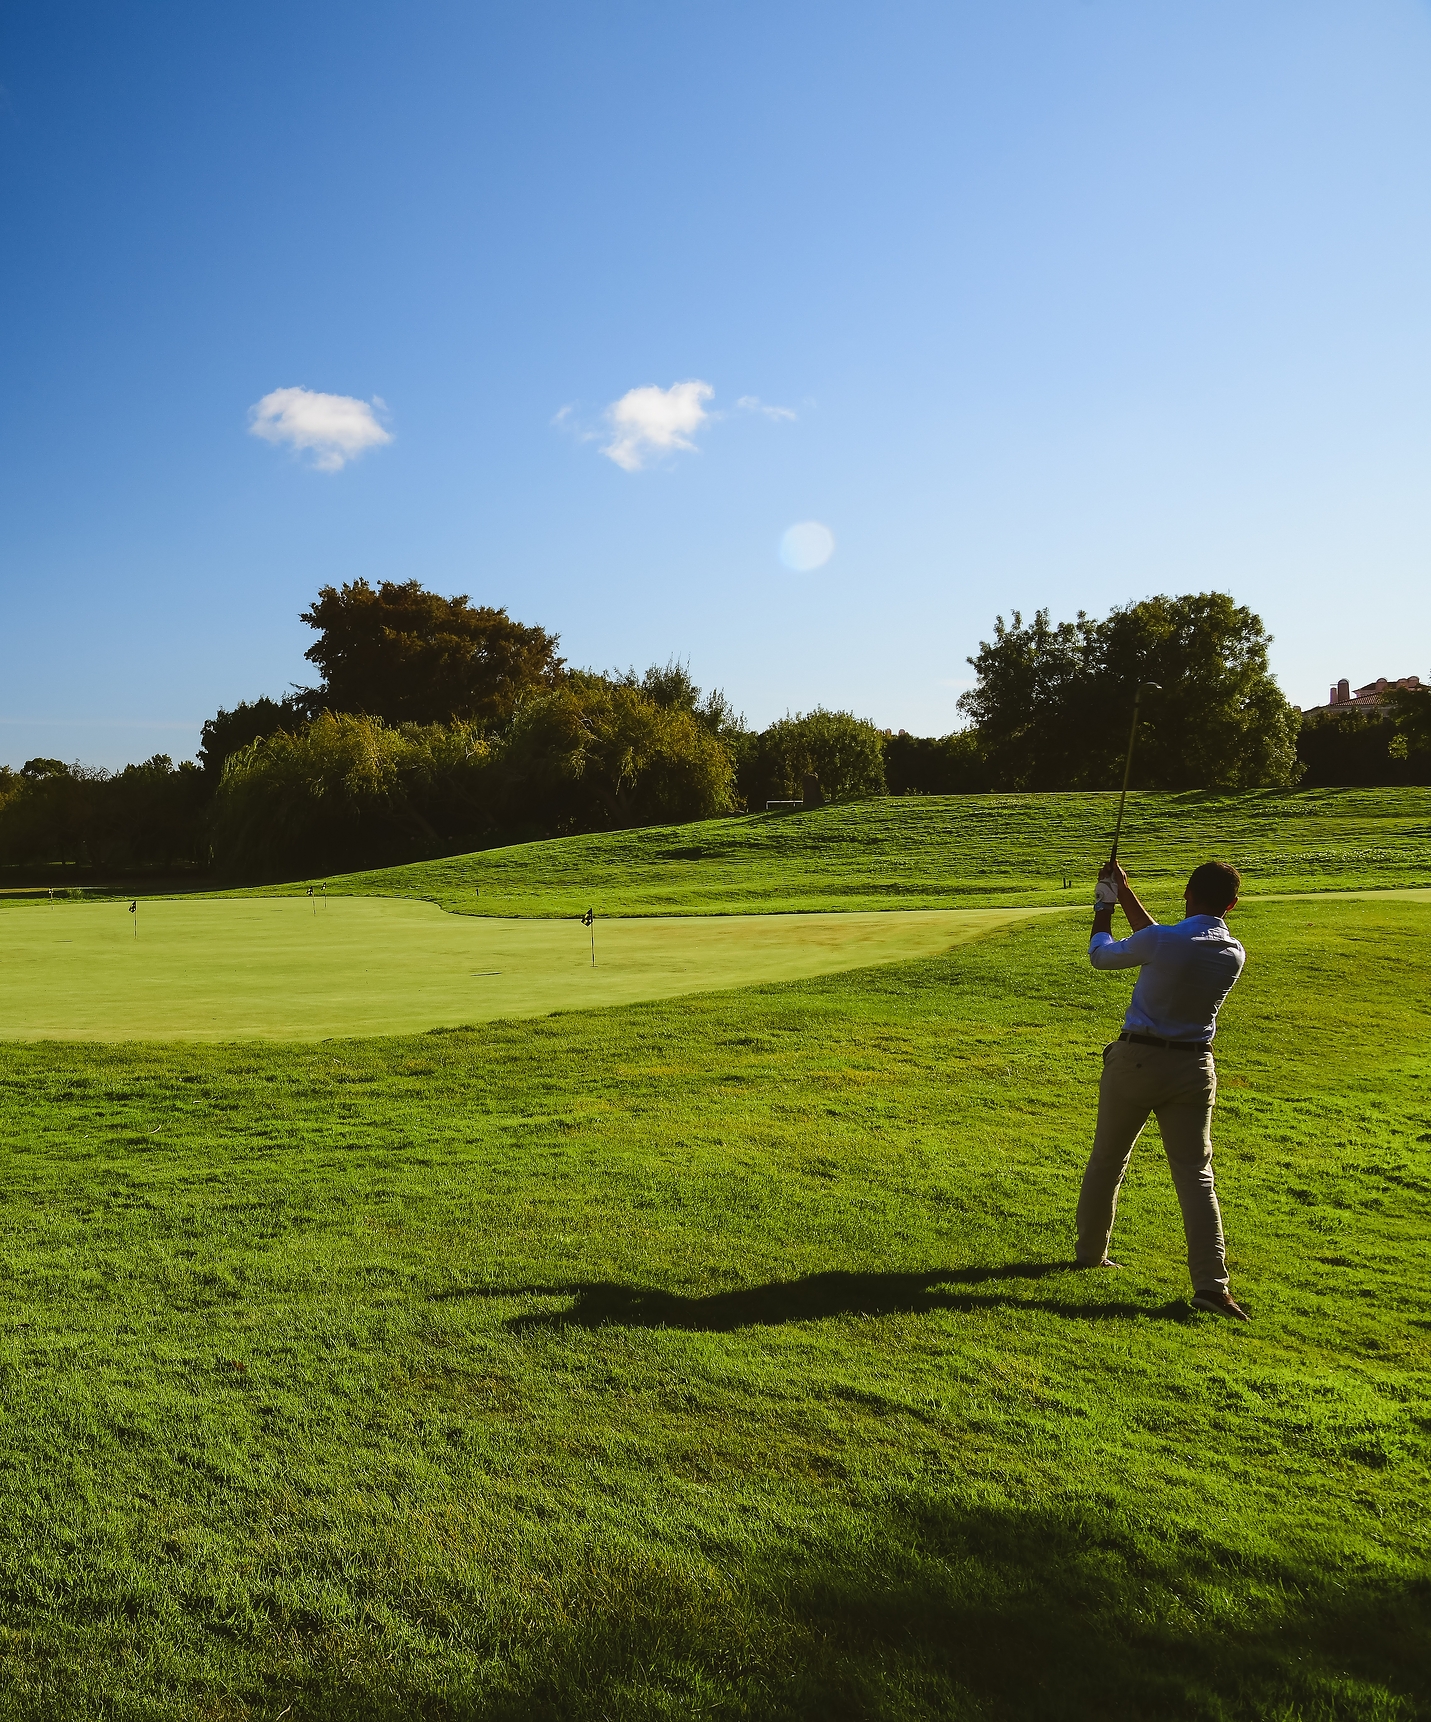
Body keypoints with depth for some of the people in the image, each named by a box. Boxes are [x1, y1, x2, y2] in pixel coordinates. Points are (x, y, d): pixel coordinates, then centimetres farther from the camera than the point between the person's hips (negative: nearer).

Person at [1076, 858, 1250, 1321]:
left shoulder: (1162, 941, -19)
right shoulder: (1234, 955, -2)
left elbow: (1101, 954, -1)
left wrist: (1105, 904, 16)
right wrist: (1126, 895, 21)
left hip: (1137, 1060, -3)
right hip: (1194, 1068, 3)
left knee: (1107, 1161, 15)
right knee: (1195, 1173, 5)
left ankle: (1091, 1252, 30)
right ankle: (1210, 1283, -3)